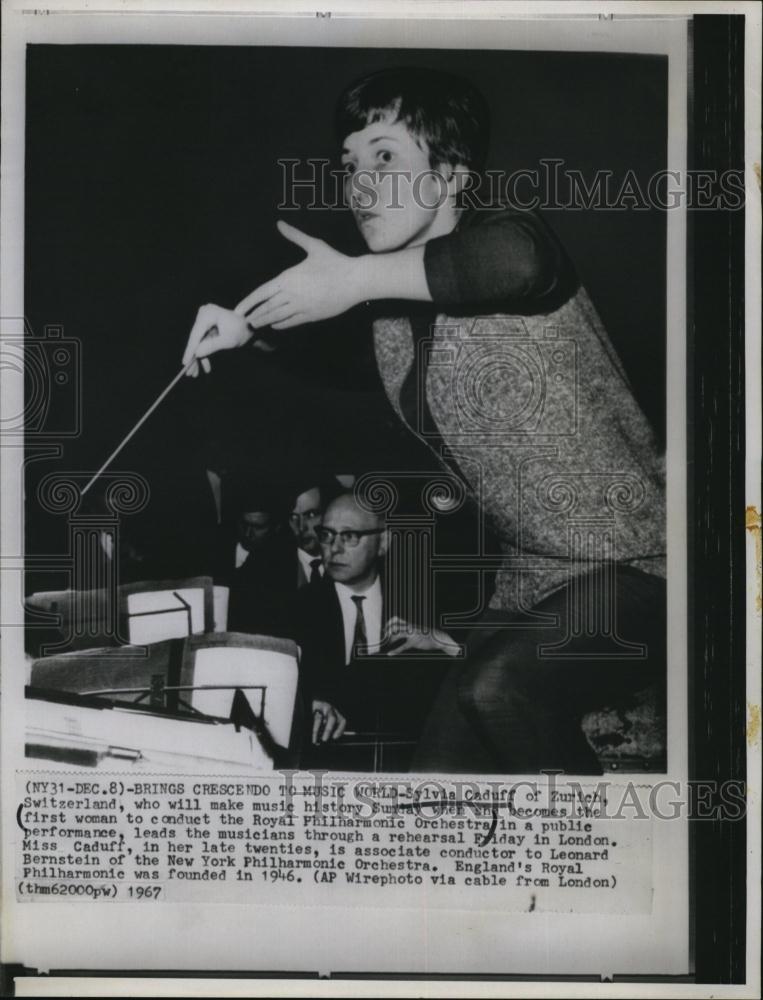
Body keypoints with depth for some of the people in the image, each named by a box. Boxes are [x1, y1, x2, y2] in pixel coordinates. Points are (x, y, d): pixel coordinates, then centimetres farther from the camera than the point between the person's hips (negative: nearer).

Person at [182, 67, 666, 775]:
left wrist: (359, 278, -32)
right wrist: (245, 327, 6)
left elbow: (515, 258, -39)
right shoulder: (390, 312, 8)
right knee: (440, 768, 0)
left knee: (498, 689, -31)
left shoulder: (494, 237, -14)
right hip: (530, 581, 8)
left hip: (631, 565, -8)